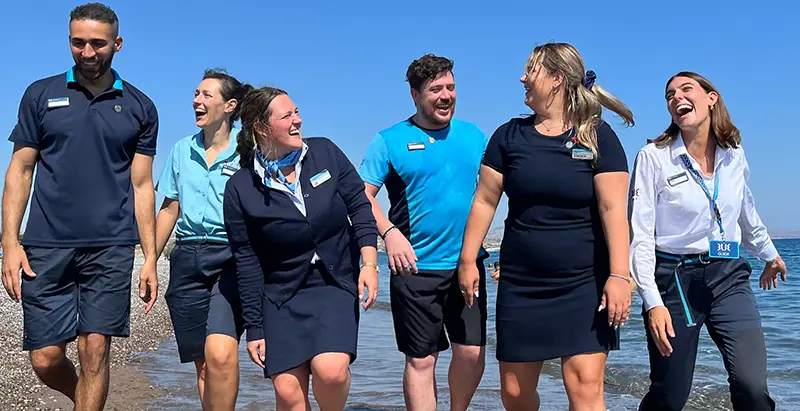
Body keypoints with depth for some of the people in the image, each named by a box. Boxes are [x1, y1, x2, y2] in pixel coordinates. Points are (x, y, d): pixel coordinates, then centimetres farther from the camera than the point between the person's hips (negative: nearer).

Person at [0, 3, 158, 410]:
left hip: (110, 249, -1)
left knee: (95, 350, -3)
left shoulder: (139, 108, 8)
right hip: (47, 246, 1)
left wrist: (150, 258, 2)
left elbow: (141, 185, 7)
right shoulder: (40, 95, 8)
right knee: (46, 359, 2)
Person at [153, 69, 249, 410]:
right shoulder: (182, 150, 12)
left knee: (220, 354, -25)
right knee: (203, 363, 8)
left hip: (230, 259, -4)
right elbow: (170, 209, 17)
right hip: (186, 259, 5)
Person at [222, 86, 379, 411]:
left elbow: (359, 205, 3)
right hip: (282, 296, 0)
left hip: (337, 285, 0)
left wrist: (369, 262, -7)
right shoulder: (240, 188, -5)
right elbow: (247, 263, -3)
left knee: (330, 370, -22)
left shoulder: (324, 152, -2)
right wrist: (254, 328, -2)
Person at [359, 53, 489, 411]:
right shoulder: (390, 140, 0)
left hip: (467, 265, 3)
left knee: (472, 351, 2)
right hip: (416, 269, -2)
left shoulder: (474, 136, 9)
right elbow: (362, 194, -3)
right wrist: (389, 233, -18)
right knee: (421, 360, 4)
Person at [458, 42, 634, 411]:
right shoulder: (509, 135, 6)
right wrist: (467, 260, 4)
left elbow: (613, 209, -10)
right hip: (520, 284, 3)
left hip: (585, 283, -3)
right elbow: (485, 201, 7)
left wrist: (619, 275, -17)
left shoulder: (598, 136, -3)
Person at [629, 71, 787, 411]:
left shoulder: (734, 154, 5)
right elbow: (639, 236, -11)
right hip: (674, 279, -3)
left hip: (729, 277, 4)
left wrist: (770, 255, 40)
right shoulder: (653, 157, -9)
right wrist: (653, 302, -19)